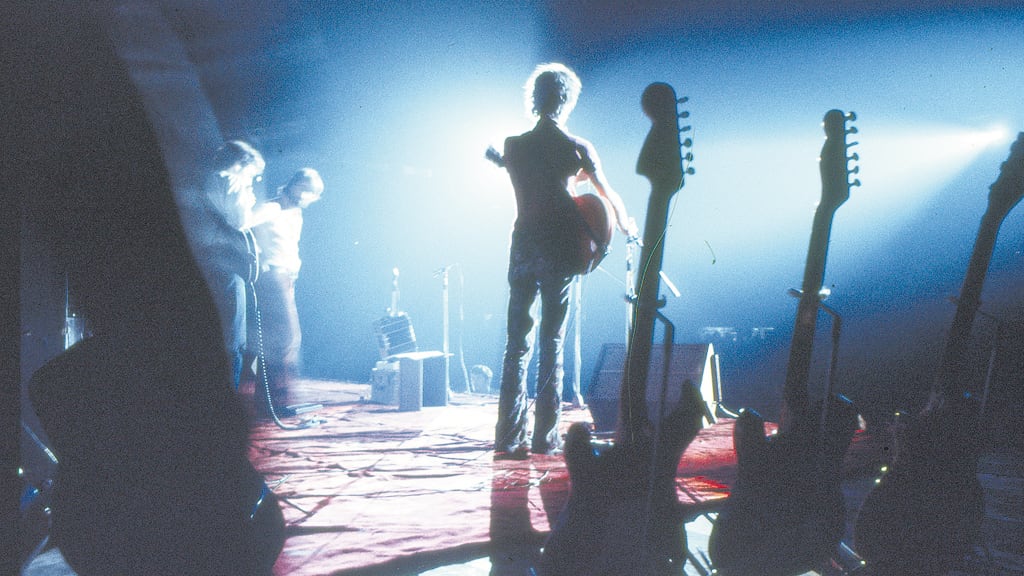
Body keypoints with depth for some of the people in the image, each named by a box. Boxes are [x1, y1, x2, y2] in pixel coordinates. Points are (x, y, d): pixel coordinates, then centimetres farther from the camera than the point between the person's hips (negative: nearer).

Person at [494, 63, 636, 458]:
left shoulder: (513, 146, 3)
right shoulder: (577, 147, -4)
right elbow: (608, 195, 7)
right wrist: (625, 223, 26)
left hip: (522, 247, 3)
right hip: (559, 250, -2)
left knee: (516, 342, 7)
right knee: (552, 343, 3)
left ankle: (509, 437, 5)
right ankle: (545, 437, 4)